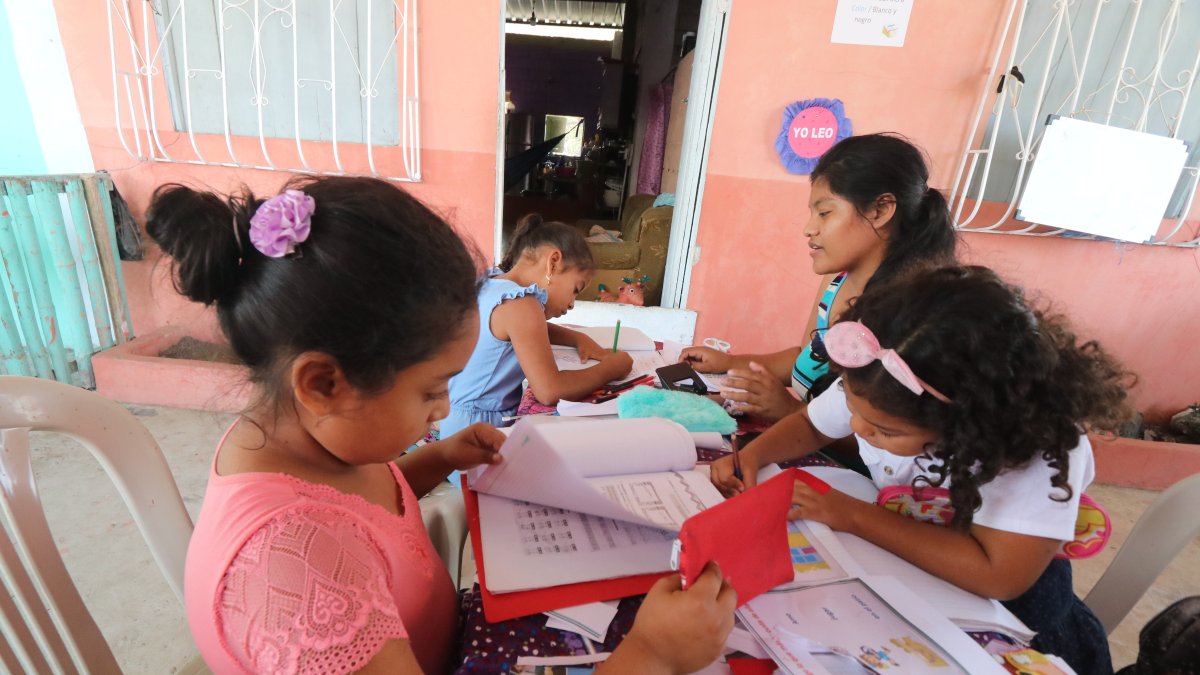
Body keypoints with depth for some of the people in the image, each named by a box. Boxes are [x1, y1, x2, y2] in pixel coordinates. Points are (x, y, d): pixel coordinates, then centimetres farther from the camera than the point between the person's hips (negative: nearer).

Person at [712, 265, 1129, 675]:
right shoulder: (874, 388, -18)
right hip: (892, 555, 3)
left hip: (1000, 597, -3)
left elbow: (1001, 575, -32)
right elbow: (811, 425, -1)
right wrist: (751, 456, -17)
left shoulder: (1044, 443, -29)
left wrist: (855, 516, -28)